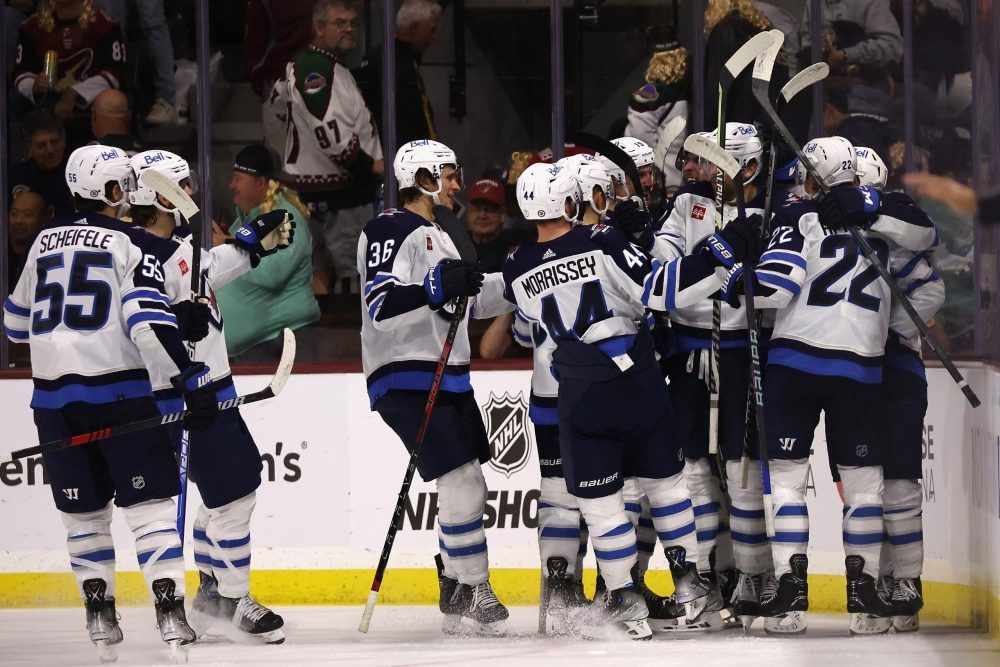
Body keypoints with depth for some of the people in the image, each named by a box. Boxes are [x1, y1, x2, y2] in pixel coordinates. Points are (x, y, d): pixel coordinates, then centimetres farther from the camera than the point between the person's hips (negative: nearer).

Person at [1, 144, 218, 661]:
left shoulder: (46, 241, 14)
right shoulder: (133, 245, -4)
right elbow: (148, 323, -16)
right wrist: (191, 383, -16)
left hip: (54, 394, 5)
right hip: (118, 392, -5)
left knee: (83, 509, 14)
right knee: (150, 500, -3)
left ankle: (99, 613, 14)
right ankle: (169, 609, -13)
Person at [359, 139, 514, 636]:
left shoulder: (436, 236, 22)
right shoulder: (391, 231, -10)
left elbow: (472, 299, 30)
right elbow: (380, 302, -23)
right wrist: (437, 286, -34)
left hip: (448, 377, 10)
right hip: (405, 377, -10)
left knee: (467, 489, 11)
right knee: (461, 483, -15)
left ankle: (456, 593, 19)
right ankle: (473, 592, -9)